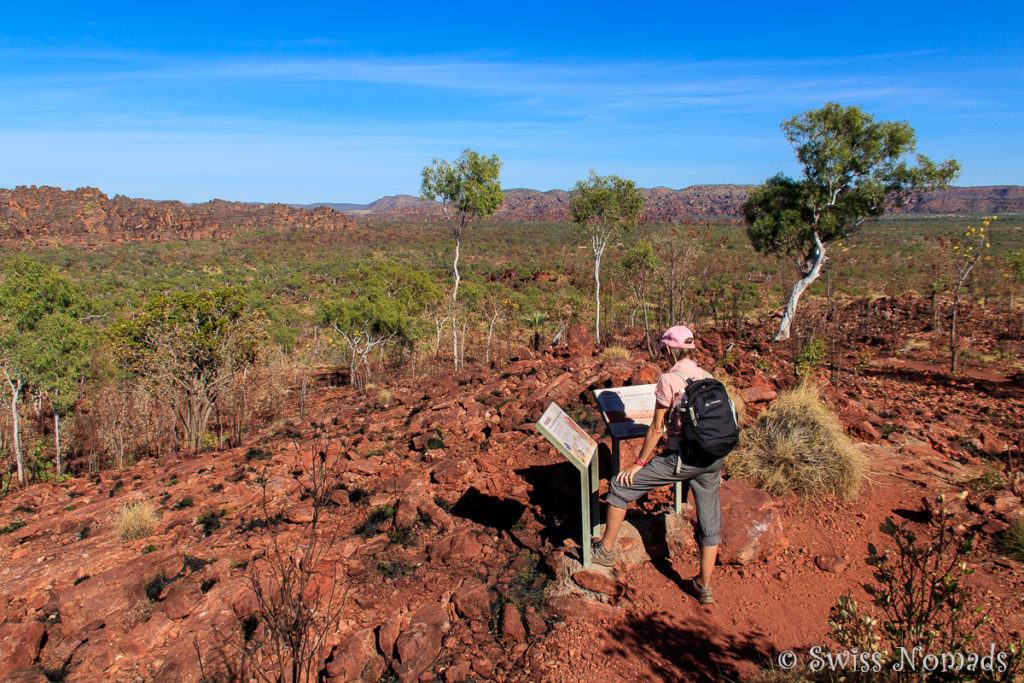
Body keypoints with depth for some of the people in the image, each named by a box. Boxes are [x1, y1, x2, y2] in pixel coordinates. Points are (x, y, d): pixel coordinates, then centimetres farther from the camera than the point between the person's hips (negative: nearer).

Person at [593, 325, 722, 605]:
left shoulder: (668, 380, -10)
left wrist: (639, 463, 2)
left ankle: (605, 550, 20)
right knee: (710, 522, 17)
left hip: (682, 457, -7)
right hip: (712, 458, 7)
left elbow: (656, 428, -8)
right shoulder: (708, 378, 9)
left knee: (621, 486, 8)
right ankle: (704, 587, 27)